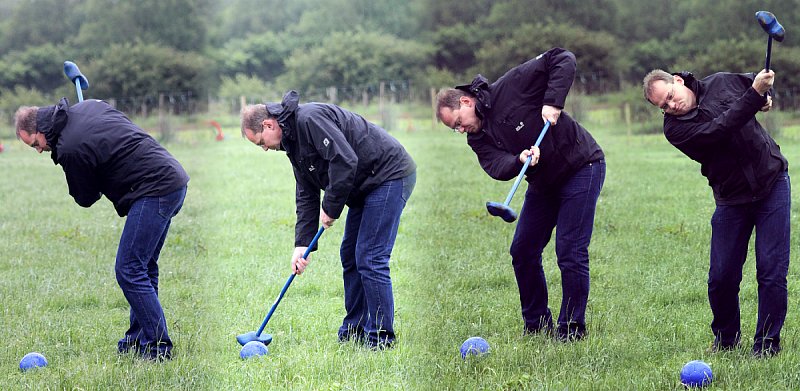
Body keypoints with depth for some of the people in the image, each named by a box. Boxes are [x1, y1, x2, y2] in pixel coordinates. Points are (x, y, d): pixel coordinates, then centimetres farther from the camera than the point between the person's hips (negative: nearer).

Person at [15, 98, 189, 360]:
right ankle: (139, 339, 22)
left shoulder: (69, 149, -15)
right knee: (143, 268, 16)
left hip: (155, 189, -10)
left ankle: (158, 348, -8)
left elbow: (86, 199, -1)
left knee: (129, 271, -8)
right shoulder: (88, 107, 11)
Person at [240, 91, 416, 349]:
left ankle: (380, 339, -6)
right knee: (350, 257, 12)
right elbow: (306, 196, 14)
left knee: (370, 259, -12)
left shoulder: (310, 119, -20)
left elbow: (345, 161, -28)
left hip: (390, 175, -11)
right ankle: (354, 332, 20)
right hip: (365, 187, 11)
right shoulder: (294, 142, 12)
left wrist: (330, 208, -16)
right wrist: (302, 244, 5)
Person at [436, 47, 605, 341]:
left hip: (581, 168, -8)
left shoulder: (509, 88, -19)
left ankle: (572, 329, -1)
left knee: (570, 252, -11)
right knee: (522, 251, 6)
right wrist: (519, 160, -38)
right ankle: (536, 325, 18)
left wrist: (552, 102, -30)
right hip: (542, 183, 8)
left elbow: (564, 60, -21)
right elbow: (497, 168, -18)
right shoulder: (478, 138, 0)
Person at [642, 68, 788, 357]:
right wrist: (755, 94, -32)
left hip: (773, 185, 1)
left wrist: (765, 97, -1)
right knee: (722, 277, -3)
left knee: (772, 271, -7)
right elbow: (720, 130, -28)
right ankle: (726, 339, 22)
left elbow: (760, 79, 20)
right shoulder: (675, 128, -13)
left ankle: (767, 343, 3)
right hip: (731, 200, -1)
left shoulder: (722, 82, -2)